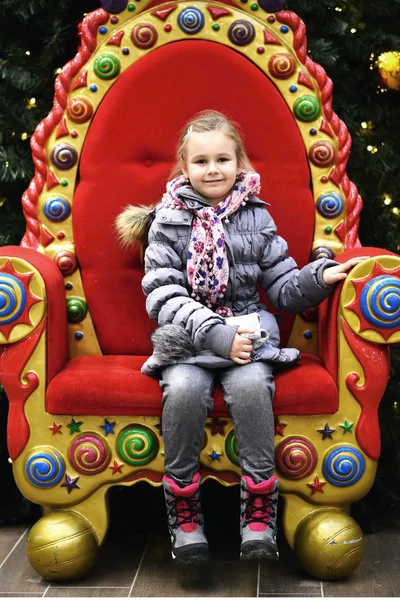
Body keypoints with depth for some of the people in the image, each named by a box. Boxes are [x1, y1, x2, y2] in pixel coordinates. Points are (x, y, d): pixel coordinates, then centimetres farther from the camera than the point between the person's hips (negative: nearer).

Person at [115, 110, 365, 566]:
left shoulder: (256, 218, 9)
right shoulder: (169, 221, 3)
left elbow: (283, 287, 11)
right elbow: (163, 295, -8)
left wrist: (319, 277, -10)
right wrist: (214, 332, -21)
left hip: (247, 326, 1)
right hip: (187, 335, -1)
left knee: (250, 384, -30)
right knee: (184, 388, -31)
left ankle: (259, 512, -18)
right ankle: (183, 511, -13)